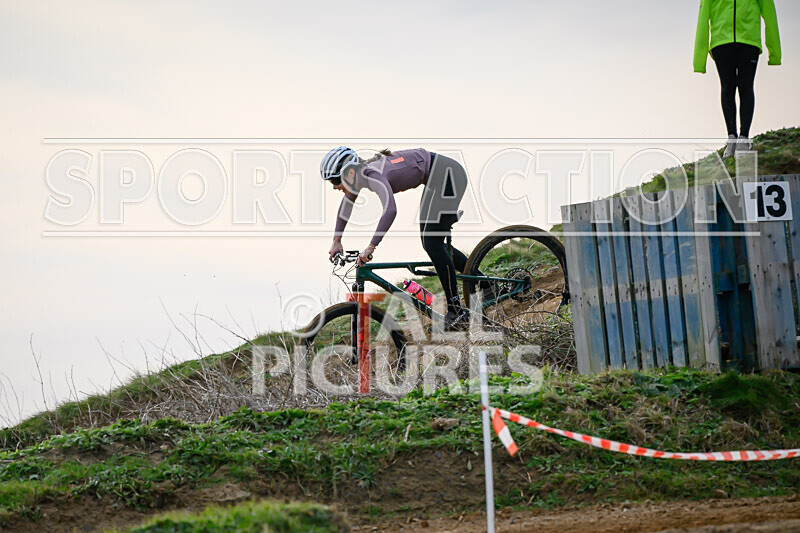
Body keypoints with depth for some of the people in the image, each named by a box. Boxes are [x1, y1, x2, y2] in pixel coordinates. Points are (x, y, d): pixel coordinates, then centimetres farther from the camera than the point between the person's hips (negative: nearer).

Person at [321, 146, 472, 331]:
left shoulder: (373, 174, -26)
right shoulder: (359, 173, 1)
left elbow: (390, 210, -40)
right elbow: (346, 204, 19)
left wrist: (370, 247, -38)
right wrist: (336, 241, 21)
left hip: (448, 175, -10)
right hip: (437, 178, 10)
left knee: (432, 244, -13)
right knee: (430, 243, 13)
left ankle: (456, 313, -11)